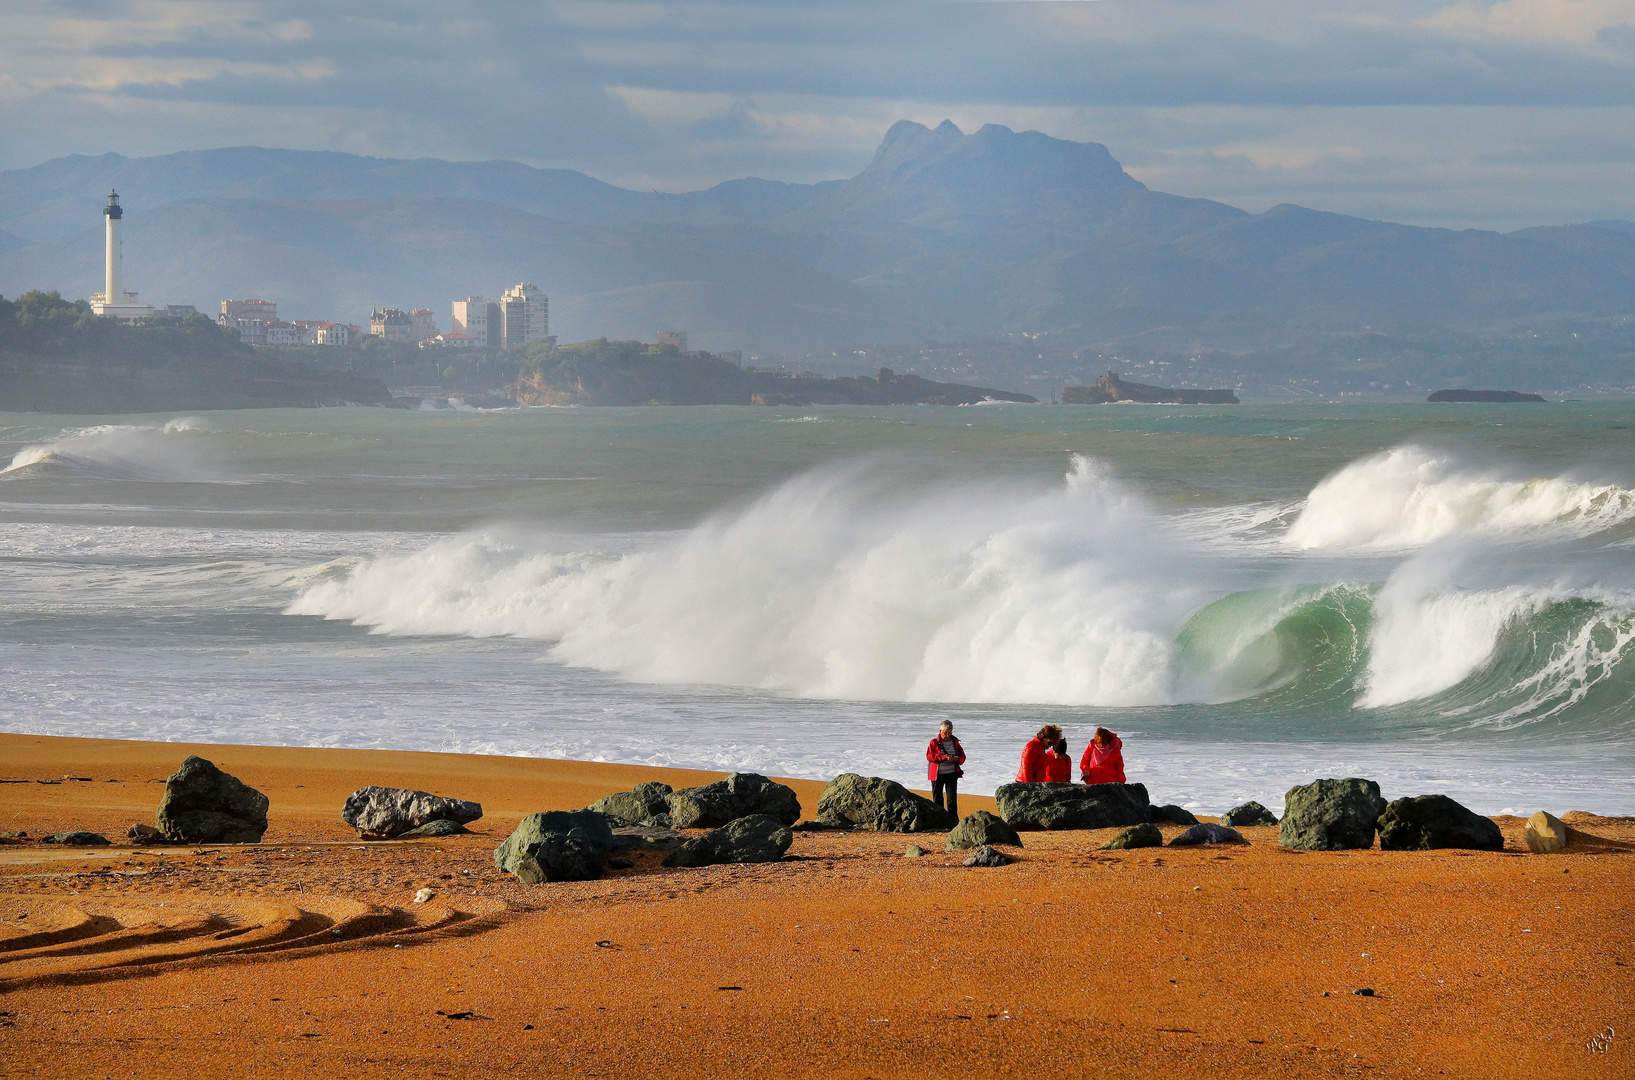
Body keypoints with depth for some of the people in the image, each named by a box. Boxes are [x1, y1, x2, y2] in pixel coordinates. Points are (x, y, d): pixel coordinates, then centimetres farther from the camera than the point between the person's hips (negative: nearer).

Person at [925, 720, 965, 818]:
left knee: (952, 798, -4)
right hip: (937, 774, -1)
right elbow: (929, 756, -12)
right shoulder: (934, 743, -1)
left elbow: (962, 756, 11)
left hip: (951, 774, 1)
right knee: (937, 797, 5)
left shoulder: (955, 742, 8)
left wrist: (957, 759, -14)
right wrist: (944, 757, -23)